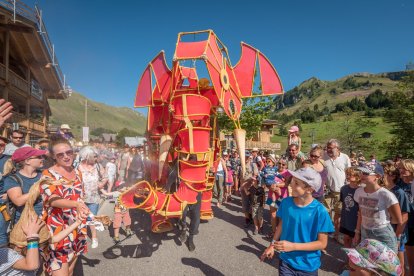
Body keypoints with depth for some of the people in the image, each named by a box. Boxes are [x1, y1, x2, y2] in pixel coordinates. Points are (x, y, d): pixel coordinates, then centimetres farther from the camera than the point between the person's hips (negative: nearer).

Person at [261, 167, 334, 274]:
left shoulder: (320, 211, -20)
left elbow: (322, 243, -15)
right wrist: (272, 245, -1)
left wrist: (293, 246, -23)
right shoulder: (286, 202, -12)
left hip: (308, 266, -1)